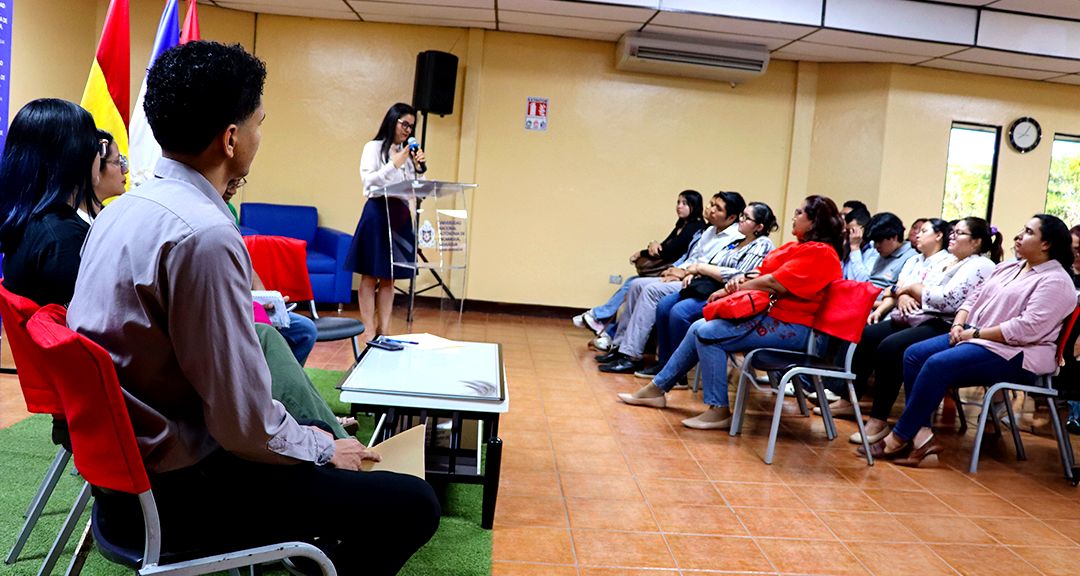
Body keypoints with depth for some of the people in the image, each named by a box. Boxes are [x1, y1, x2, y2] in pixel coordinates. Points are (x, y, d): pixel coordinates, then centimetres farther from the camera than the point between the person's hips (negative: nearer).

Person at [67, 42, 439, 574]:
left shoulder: (123, 208, 4)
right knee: (413, 504, -9)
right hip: (173, 492, -10)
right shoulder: (204, 235, -26)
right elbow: (245, 422, -25)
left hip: (123, 460, 10)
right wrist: (325, 450, -5)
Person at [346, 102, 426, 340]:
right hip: (378, 212, -5)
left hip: (401, 215, 5)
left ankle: (384, 329, 13)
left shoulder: (408, 152, 14)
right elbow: (368, 181, -9)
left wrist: (419, 168, -1)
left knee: (389, 277, 8)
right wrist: (394, 165, -13)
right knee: (370, 275, -1)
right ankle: (369, 331, 1)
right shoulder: (374, 148, 1)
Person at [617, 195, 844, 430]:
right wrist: (742, 279, -9)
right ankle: (657, 388, 11)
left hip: (789, 328, -10)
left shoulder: (820, 253, -14)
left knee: (709, 334, -21)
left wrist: (730, 289, -13)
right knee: (698, 329, 3)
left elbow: (774, 283, -21)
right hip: (766, 312, 10)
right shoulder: (796, 247, 18)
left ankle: (719, 411, -15)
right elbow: (763, 273, 15)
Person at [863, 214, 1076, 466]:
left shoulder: (1055, 281, -8)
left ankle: (899, 438, -20)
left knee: (938, 364, -29)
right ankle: (922, 435, -20)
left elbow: (1028, 328, -20)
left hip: (1015, 353, -9)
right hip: (975, 337, 9)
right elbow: (974, 298, 18)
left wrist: (976, 333, -16)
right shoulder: (1007, 268, 19)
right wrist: (958, 325, -2)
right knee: (914, 355, -12)